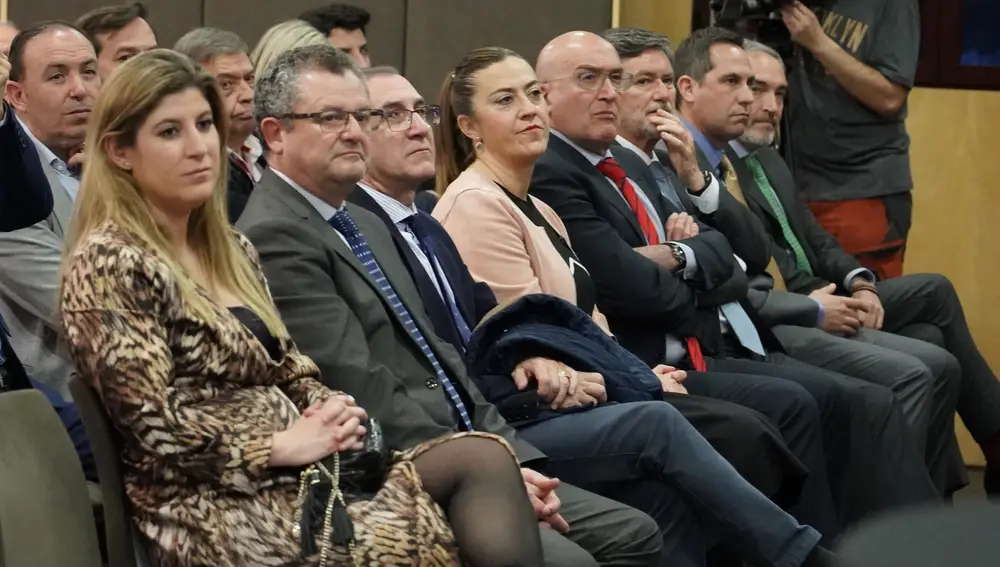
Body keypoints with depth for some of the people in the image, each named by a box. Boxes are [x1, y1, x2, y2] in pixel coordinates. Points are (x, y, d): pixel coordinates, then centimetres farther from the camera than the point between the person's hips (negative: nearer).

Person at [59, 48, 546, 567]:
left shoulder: (229, 248, 17)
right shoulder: (107, 264, -8)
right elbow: (155, 424, -15)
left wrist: (329, 409, -1)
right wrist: (285, 444, -14)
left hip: (299, 476, 8)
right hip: (223, 513, -8)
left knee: (484, 457, -20)